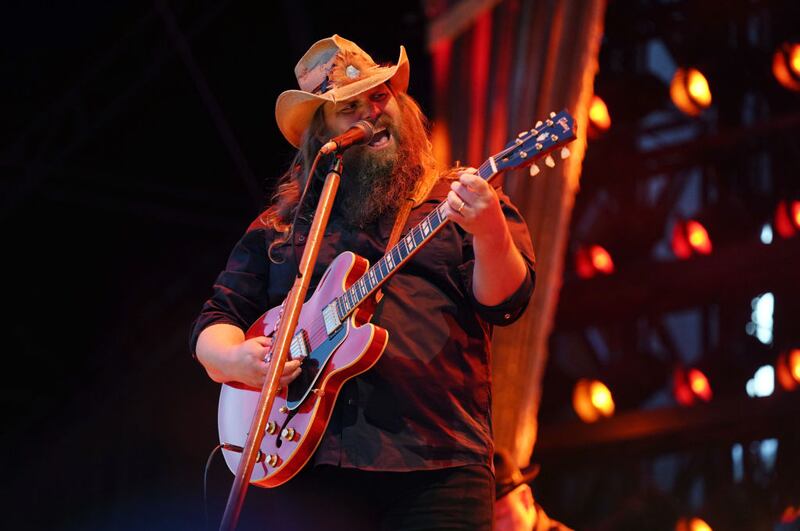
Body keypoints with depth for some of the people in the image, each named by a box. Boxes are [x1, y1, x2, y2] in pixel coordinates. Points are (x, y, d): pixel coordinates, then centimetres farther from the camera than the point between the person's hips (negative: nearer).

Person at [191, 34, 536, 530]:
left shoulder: (460, 201, 12)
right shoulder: (281, 226, 18)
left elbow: (504, 301, -3)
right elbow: (214, 325, 18)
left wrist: (489, 232, -24)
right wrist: (235, 359, -6)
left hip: (439, 468, -2)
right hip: (310, 464, 2)